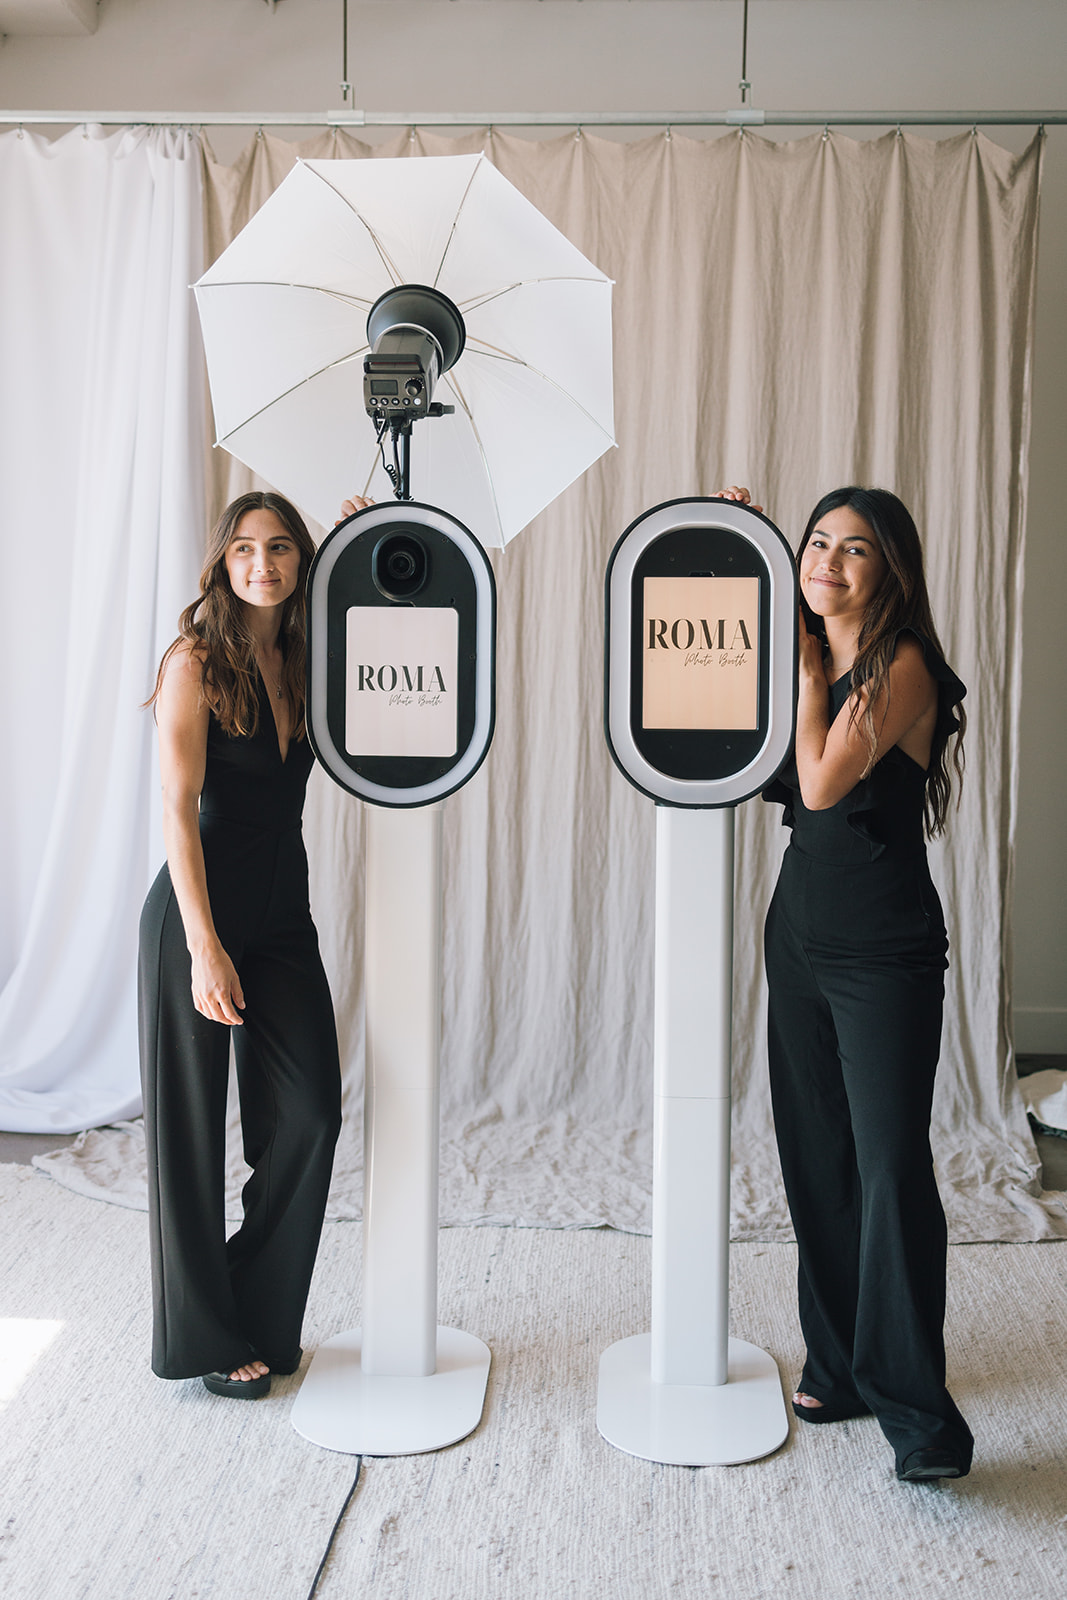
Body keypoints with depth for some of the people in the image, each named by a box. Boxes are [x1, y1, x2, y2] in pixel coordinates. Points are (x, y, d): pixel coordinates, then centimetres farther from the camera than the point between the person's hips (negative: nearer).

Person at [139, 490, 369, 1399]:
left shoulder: (307, 664, 8)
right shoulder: (197, 663, -8)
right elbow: (179, 810, -14)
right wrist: (205, 948, -20)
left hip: (283, 914, 6)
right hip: (199, 913, -5)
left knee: (311, 1113, 2)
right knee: (193, 1126, 5)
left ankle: (261, 1318, 22)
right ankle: (203, 1339, 21)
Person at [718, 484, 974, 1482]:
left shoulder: (904, 665, -11)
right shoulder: (805, 655, 10)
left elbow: (823, 783, -19)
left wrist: (807, 661, -9)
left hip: (885, 950, -6)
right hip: (800, 930, 7)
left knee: (891, 1168, -7)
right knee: (815, 1160, 11)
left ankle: (915, 1407, 4)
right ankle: (840, 1366, 24)